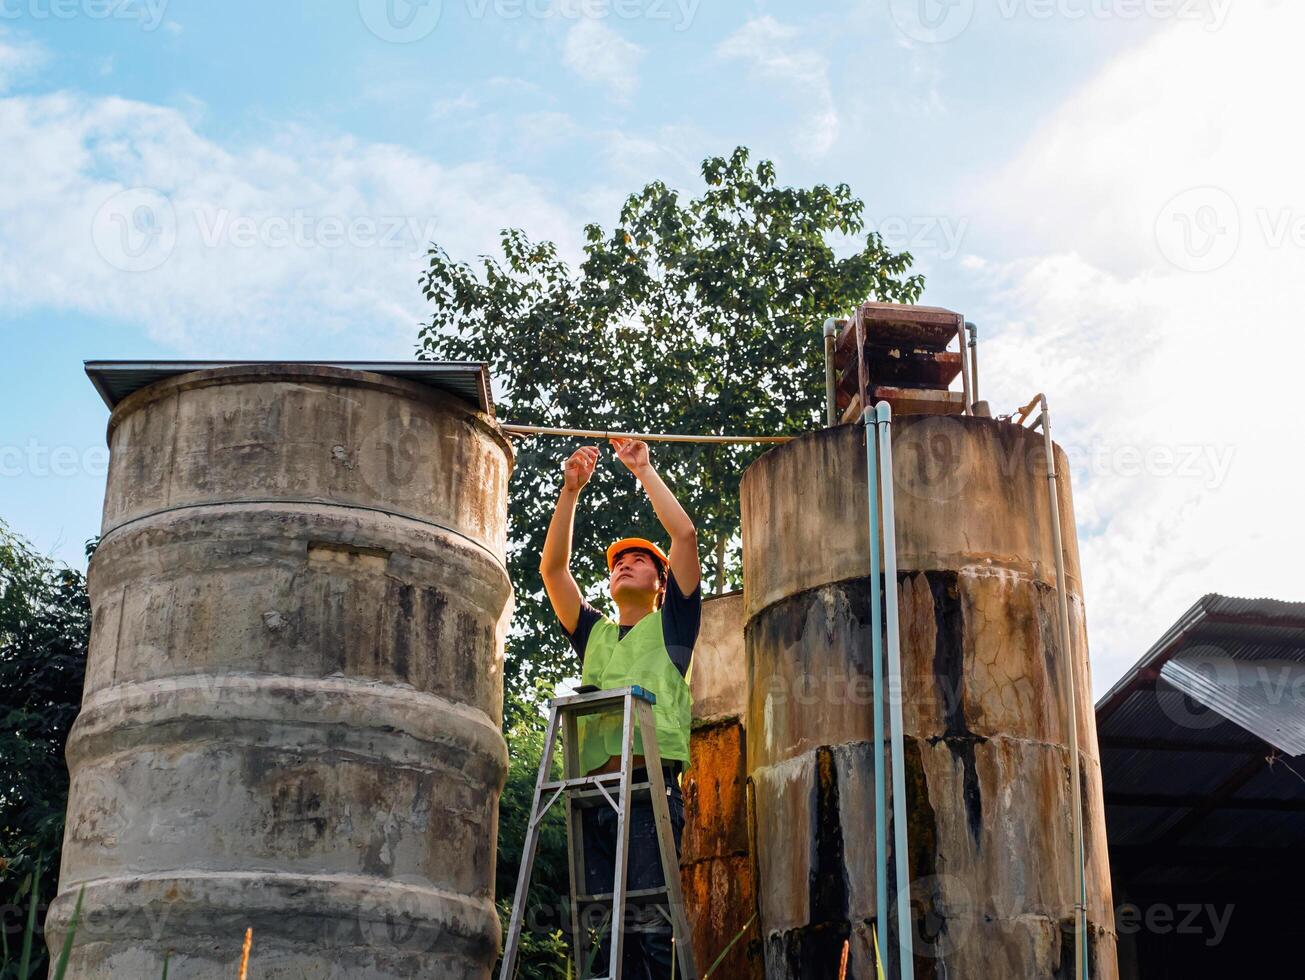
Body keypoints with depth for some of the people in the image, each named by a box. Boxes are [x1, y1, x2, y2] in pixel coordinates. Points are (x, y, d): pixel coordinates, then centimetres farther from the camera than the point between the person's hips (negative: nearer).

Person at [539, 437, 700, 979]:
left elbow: (685, 534, 10)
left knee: (648, 923, -12)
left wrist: (643, 469, 16)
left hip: (649, 786, -4)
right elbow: (552, 567, 23)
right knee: (601, 926, -2)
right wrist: (571, 489, 17)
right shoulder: (594, 634, 29)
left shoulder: (669, 625, 18)